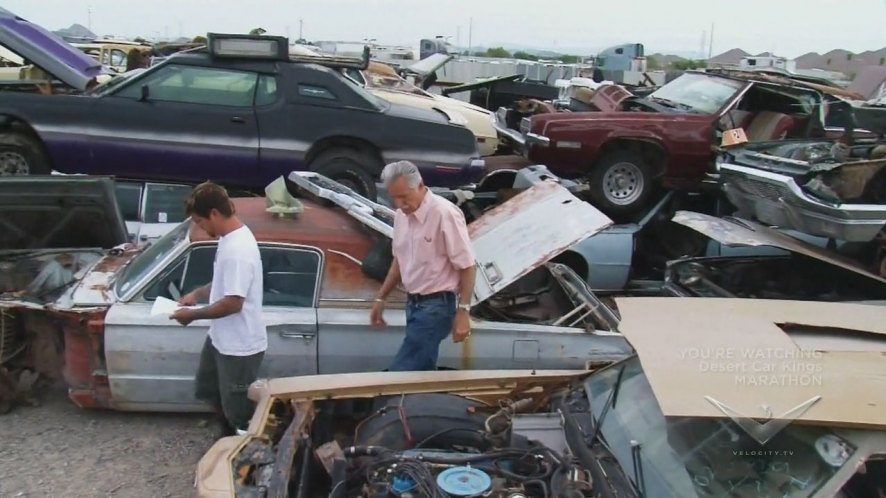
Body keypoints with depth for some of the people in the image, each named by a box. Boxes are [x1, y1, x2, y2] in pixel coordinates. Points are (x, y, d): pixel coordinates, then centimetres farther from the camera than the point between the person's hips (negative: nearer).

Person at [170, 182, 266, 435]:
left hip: (239, 345, -11)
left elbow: (232, 303, -29)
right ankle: (232, 432, 48)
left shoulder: (237, 250, -30)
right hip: (221, 337, 11)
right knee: (211, 391, 28)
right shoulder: (231, 236, 2)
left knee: (239, 410, 9)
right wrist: (197, 293, 5)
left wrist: (193, 315, -17)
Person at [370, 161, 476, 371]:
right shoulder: (401, 215, 6)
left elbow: (466, 266, -15)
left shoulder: (444, 213, -18)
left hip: (436, 305, -8)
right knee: (422, 370, 14)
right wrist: (381, 298, 19)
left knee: (399, 373, -11)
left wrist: (463, 311, -18)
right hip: (413, 303, 8)